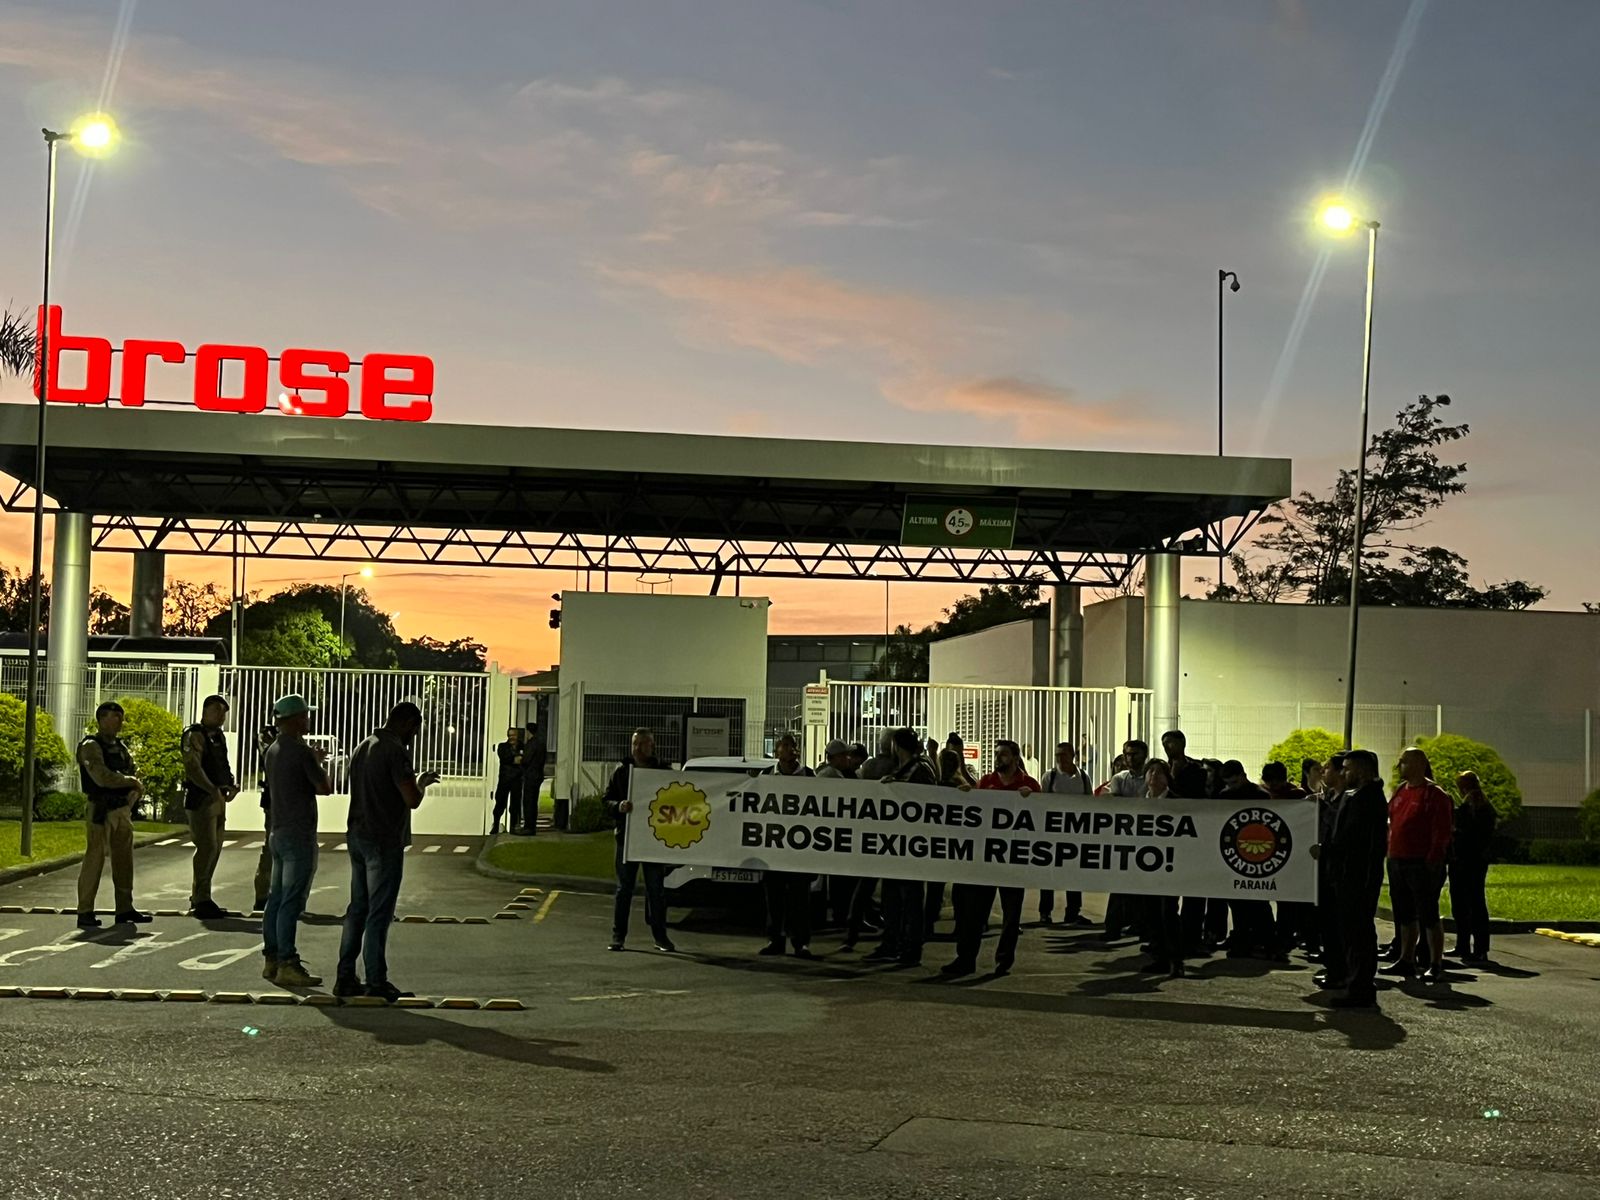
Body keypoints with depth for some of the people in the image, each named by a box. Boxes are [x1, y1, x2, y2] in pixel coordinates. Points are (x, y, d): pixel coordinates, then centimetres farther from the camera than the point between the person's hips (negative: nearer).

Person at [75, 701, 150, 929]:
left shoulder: (121, 747, 17)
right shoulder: (90, 747, -8)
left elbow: (132, 776, 17)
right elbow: (103, 777, -21)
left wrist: (133, 795, -4)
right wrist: (131, 781, -9)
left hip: (123, 810, 8)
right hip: (102, 810, -8)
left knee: (124, 861, 9)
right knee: (94, 860, -7)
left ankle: (125, 909, 15)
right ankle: (85, 912, -3)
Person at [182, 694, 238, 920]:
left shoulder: (219, 737, 17)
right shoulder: (195, 735, -10)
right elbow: (192, 768, -20)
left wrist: (231, 785, 4)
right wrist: (213, 789, -29)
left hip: (217, 799, 9)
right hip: (200, 798, -9)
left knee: (215, 848, 11)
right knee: (207, 847, -12)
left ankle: (199, 897, 19)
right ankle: (201, 901, -7)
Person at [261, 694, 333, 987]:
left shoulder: (273, 751, 12)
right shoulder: (300, 751, -15)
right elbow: (325, 788, -11)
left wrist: (314, 761, 25)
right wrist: (321, 766, 7)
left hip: (279, 832, 9)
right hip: (299, 836, -9)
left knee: (276, 899, 11)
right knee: (291, 902, -8)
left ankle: (272, 960, 15)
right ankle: (287, 965, -8)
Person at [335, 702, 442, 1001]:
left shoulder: (362, 749, 13)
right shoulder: (396, 751, -16)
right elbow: (412, 800, -21)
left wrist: (411, 780, 26)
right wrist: (422, 783, -1)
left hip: (358, 838, 9)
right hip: (384, 842, -9)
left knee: (357, 909, 13)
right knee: (379, 914, -4)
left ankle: (345, 978, 14)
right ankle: (376, 982, 0)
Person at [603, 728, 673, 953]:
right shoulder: (622, 772, 6)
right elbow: (607, 800, 4)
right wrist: (619, 806, -17)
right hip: (626, 837, 0)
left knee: (656, 889, 4)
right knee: (624, 888, 4)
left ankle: (660, 936, 11)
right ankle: (618, 935, 8)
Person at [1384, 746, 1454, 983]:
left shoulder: (1434, 794, -10)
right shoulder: (1400, 792, 14)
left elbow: (1441, 832, -14)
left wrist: (1433, 861, -19)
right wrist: (1391, 855, 12)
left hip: (1422, 864, -8)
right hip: (1397, 863, 8)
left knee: (1428, 915, -4)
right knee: (1404, 916, 14)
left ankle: (1436, 965, 2)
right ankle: (1407, 961, 22)